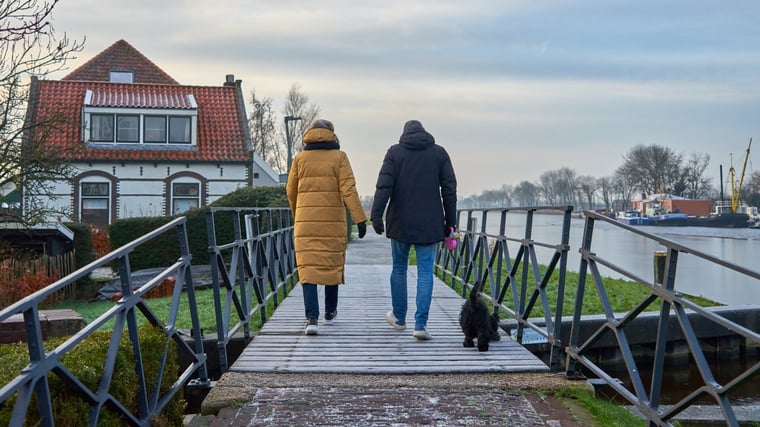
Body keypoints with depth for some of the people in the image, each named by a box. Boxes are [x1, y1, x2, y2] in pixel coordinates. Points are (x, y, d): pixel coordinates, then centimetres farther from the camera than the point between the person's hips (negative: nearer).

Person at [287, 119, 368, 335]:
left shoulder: (300, 158, 6)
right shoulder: (339, 157, 1)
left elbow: (291, 191, 11)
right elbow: (348, 189, -9)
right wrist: (360, 219, -12)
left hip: (306, 221, 1)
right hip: (333, 220, 0)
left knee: (308, 268, -2)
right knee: (332, 265, 15)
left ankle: (312, 318, -16)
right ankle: (330, 312, 28)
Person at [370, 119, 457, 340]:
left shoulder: (394, 152, 2)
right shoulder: (439, 153, 6)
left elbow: (384, 186, -8)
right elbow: (449, 190, 3)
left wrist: (376, 215, -9)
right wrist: (450, 222, 8)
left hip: (400, 223, 0)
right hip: (429, 224, 0)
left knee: (399, 269, 14)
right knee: (425, 272, 1)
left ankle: (399, 318, 27)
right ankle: (420, 324, -7)